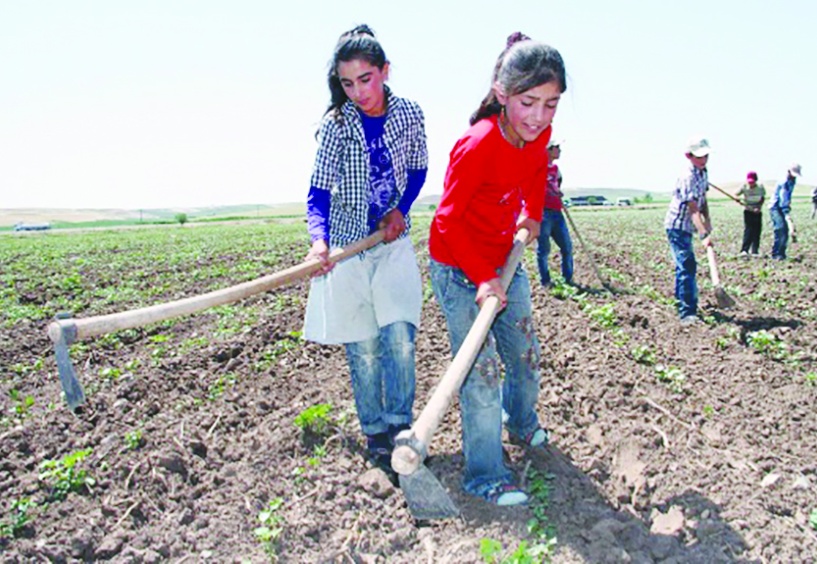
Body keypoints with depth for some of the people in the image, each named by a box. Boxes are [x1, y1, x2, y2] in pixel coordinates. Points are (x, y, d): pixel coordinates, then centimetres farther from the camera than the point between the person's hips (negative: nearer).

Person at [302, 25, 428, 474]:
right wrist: (318, 240, -33)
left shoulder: (408, 114, -4)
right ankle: (375, 434, 19)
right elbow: (319, 192, -15)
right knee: (362, 345, 4)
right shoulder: (336, 124, -11)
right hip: (347, 243, -1)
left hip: (393, 240, 2)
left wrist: (401, 210, -5)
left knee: (399, 334, -11)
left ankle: (400, 426, 4)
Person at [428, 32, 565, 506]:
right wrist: (482, 278, -25)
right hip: (458, 268, -7)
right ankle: (486, 476, 6)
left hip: (504, 260, 7)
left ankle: (522, 423, 45)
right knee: (480, 369, -7)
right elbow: (448, 221, -23)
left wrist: (532, 215, 8)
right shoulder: (477, 146, -29)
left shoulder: (538, 133, -9)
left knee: (526, 354, 16)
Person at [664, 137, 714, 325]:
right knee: (687, 266, -16)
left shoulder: (703, 173, 5)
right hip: (677, 226, -10)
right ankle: (687, 313, -17)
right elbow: (693, 209, -31)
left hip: (686, 227, 10)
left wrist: (708, 221, 3)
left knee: (685, 265, 21)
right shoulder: (688, 177, -24)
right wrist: (704, 235, -37)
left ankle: (681, 300, 39)